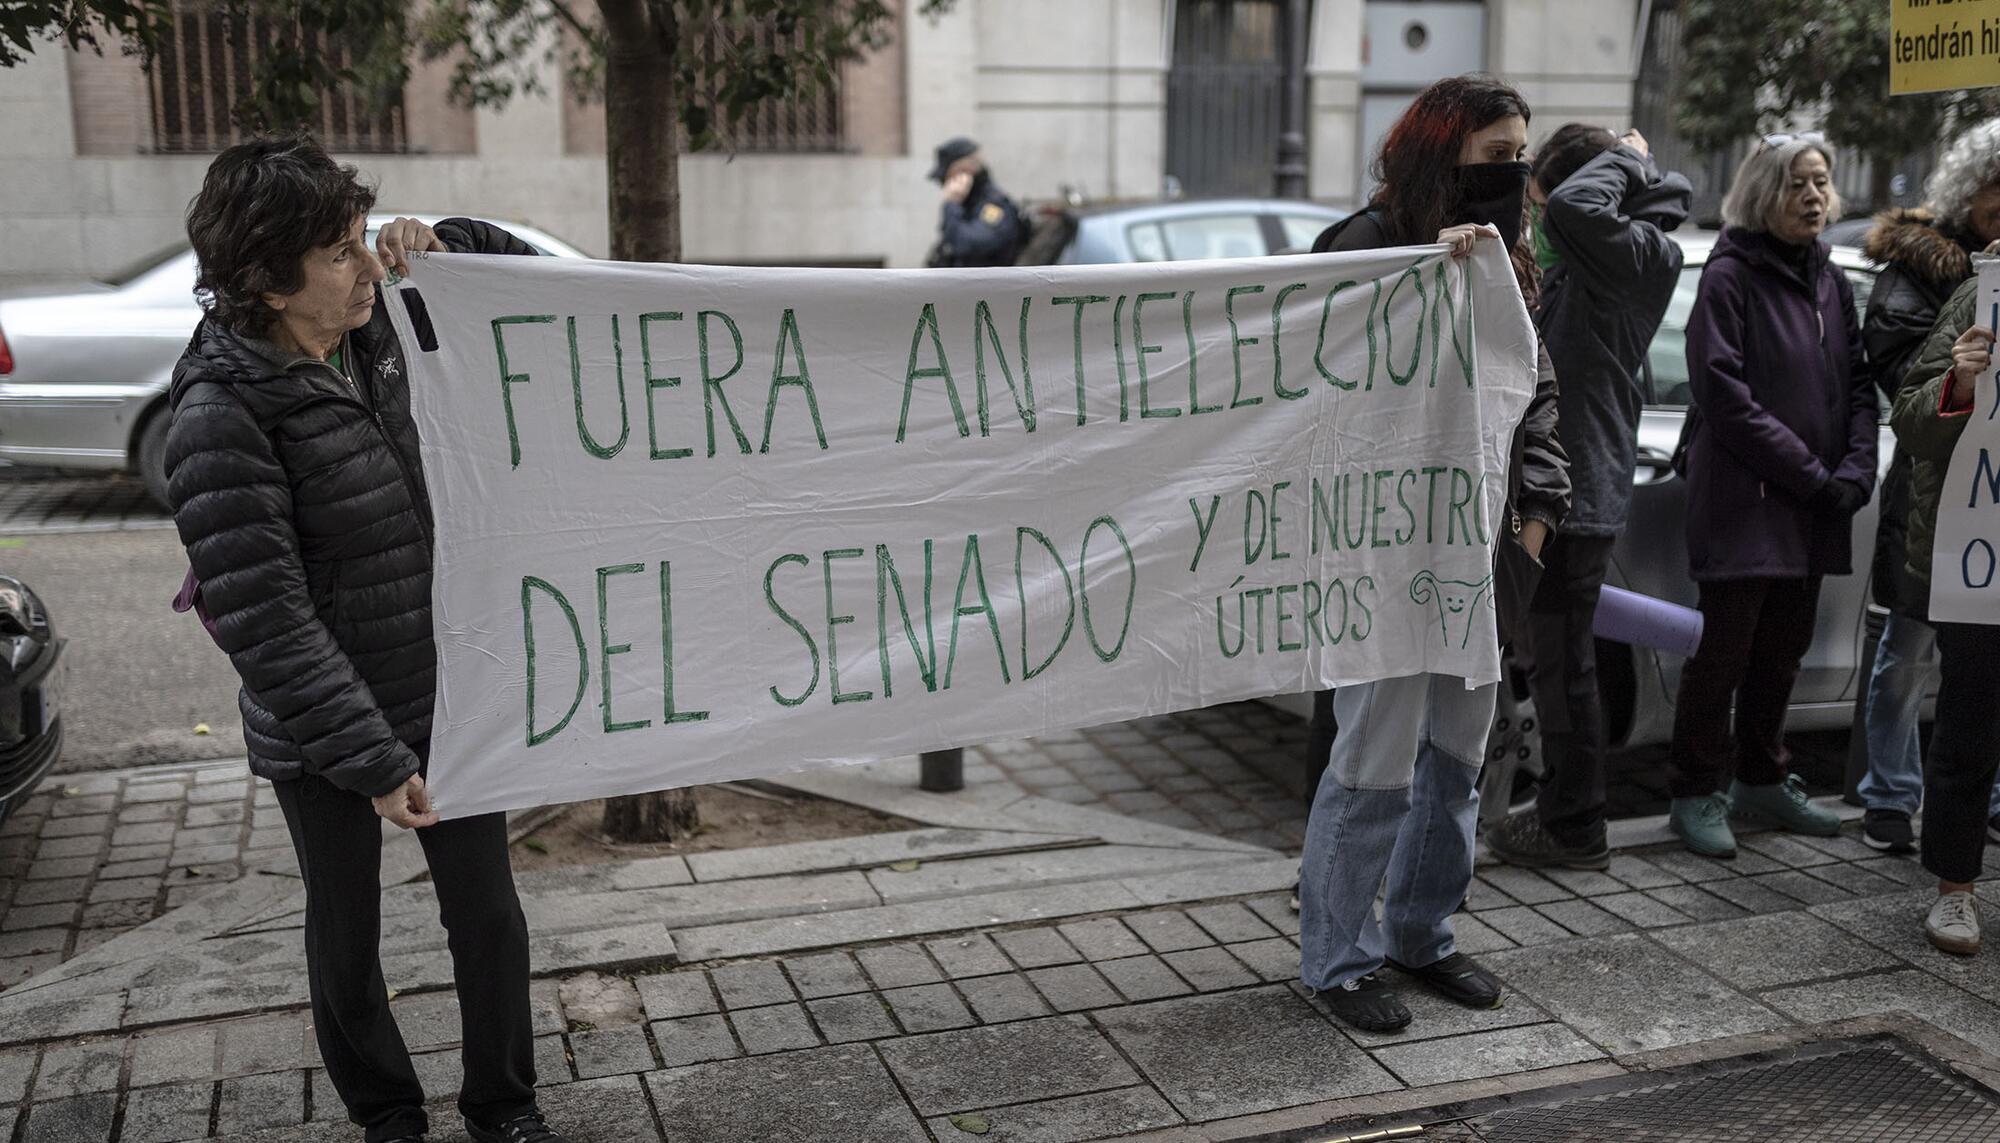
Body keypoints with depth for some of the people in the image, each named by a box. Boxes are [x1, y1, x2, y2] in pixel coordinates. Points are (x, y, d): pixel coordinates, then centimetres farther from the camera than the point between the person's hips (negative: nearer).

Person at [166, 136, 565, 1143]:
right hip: (322, 735, -5)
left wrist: (441, 244, -8)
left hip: (446, 699, 5)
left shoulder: (377, 331, -3)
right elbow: (264, 618, -24)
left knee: (488, 914, 13)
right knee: (348, 934, 16)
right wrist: (371, 758, -24)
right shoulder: (221, 415, -22)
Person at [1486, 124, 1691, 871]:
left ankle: (1575, 829, 9)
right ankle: (1561, 809, 29)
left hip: (1580, 492, -10)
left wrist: (1627, 163, -13)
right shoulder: (1583, 260, 16)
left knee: (1562, 662, -3)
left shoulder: (1642, 252, -14)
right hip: (1559, 484, 10)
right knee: (1548, 655, 17)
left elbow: (1574, 210, -31)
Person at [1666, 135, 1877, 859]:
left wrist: (1854, 471, -3)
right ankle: (1696, 794, 8)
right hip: (1742, 499, -7)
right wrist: (1810, 474, -15)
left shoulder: (1828, 279, 14)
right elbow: (1726, 397, -15)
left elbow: (1858, 385, 13)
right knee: (1723, 650, -3)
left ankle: (1762, 782, 27)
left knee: (1783, 649, 14)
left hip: (1813, 509, 7)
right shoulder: (1730, 276, -8)